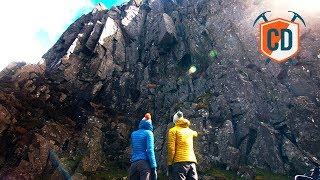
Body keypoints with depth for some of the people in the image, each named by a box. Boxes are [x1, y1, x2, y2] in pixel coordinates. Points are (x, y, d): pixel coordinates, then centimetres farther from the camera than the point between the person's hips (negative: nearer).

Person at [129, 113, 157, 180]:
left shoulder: (133, 134, 16)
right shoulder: (148, 133, 0)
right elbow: (150, 150, -10)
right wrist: (153, 167, -11)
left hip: (134, 164, 6)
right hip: (145, 163, -5)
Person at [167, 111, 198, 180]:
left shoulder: (173, 130, 2)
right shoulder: (190, 131, 18)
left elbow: (171, 149, -7)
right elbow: (195, 134, 44)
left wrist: (169, 164, -4)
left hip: (179, 162, -5)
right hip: (192, 162, 5)